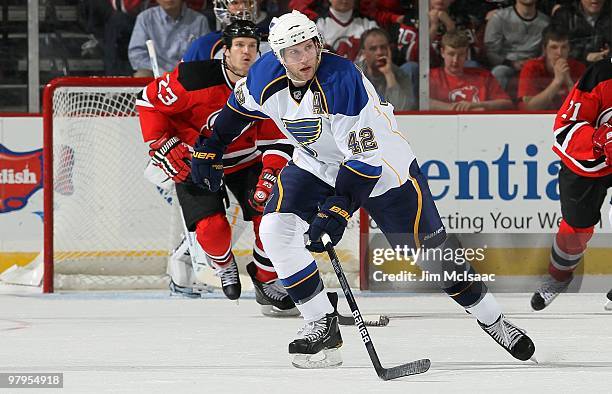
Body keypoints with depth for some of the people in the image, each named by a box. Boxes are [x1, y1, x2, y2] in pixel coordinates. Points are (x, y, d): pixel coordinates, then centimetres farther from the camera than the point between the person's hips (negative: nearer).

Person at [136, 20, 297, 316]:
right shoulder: (198, 78, -28)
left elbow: (276, 141, -8)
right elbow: (149, 101, -16)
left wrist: (271, 175, -25)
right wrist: (161, 145, -20)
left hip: (245, 158, 3)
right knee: (211, 227, -18)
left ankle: (268, 280, 12)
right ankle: (223, 265, 19)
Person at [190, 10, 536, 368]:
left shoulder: (343, 80, -34)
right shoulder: (266, 78, -17)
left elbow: (365, 157, -33)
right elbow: (240, 106, 9)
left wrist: (337, 210, -39)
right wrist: (209, 148, 11)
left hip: (383, 166, -5)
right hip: (316, 166, 5)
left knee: (432, 252, -1)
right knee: (275, 230, -16)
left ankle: (491, 318, 19)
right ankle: (323, 325, -6)